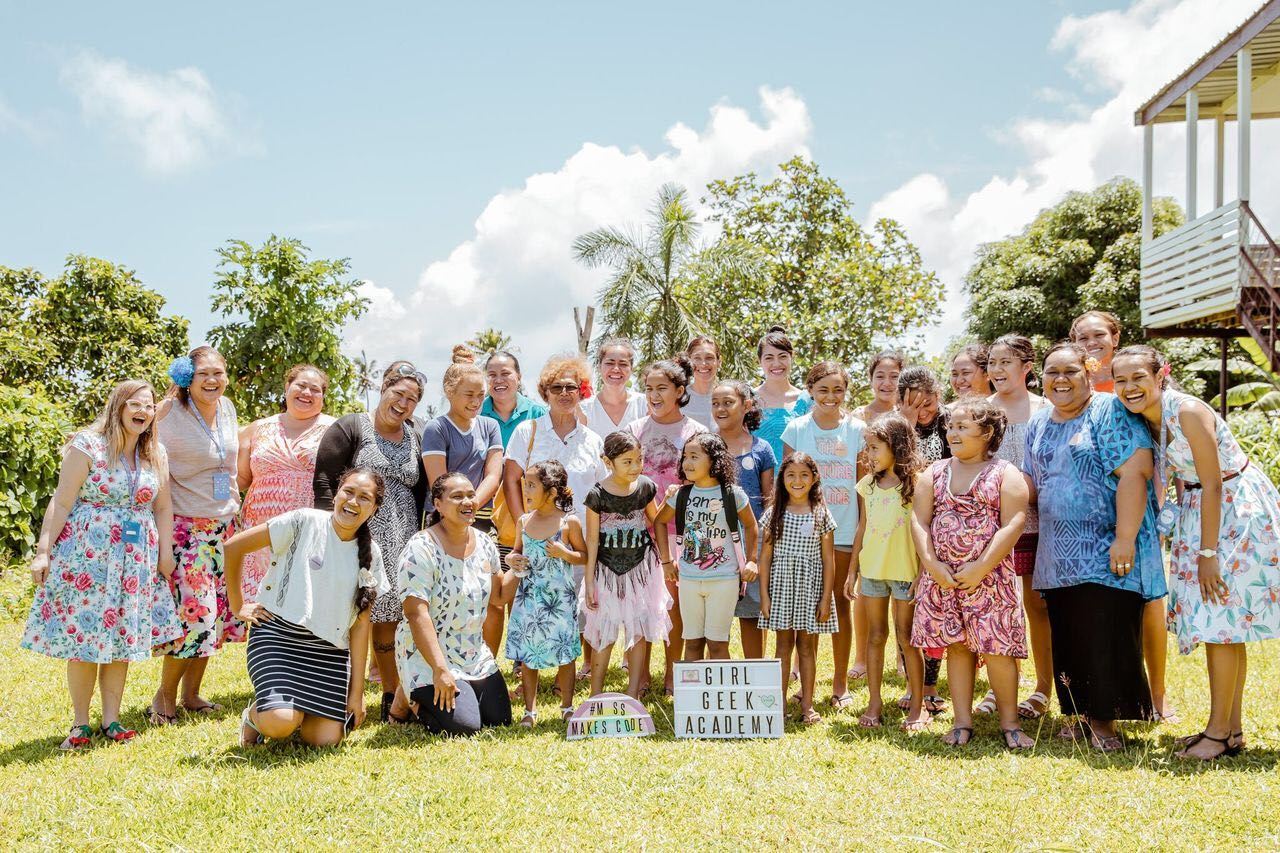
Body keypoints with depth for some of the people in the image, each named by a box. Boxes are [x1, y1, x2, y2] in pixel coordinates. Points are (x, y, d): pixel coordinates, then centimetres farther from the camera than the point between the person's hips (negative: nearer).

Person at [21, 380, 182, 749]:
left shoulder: (156, 454, 8)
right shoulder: (87, 446, -7)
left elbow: (163, 507, 11)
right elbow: (62, 501, -9)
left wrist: (165, 554, 8)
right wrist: (44, 550, -12)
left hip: (136, 559, 4)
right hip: (85, 554, -4)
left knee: (122, 638, 6)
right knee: (83, 637, -1)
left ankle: (111, 720, 16)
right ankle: (80, 724, 12)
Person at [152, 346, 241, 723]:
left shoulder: (227, 408, 6)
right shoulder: (171, 415, -13)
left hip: (224, 525, 7)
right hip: (187, 526, -7)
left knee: (218, 611, 9)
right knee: (195, 611, -11)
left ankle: (191, 693, 23)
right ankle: (165, 696, 10)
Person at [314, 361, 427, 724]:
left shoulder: (414, 438, 15)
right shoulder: (350, 428, -1)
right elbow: (324, 481, -6)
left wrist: (414, 537, 12)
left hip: (400, 542, 5)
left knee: (391, 617, 7)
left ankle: (394, 703, 15)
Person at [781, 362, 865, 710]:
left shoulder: (857, 429, 2)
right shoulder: (796, 428, 2)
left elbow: (863, 482, 5)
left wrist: (864, 525, -1)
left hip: (844, 527, 0)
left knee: (840, 602, 7)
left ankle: (841, 684, 17)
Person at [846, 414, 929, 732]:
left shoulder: (916, 484, -8)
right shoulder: (868, 484, 7)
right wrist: (852, 571, 11)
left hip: (905, 571, -5)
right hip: (872, 570, 5)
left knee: (906, 638, 2)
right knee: (876, 636, 10)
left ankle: (918, 706, 13)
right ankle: (874, 703, 18)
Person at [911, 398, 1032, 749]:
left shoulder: (1006, 474, -1)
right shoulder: (934, 473, 10)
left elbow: (1012, 525, -10)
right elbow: (919, 521, 4)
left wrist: (981, 567, -16)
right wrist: (932, 565, -9)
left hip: (989, 576, -3)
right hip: (941, 575, 3)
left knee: (996, 648, -3)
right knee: (957, 646, 8)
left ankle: (1010, 723, 12)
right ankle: (963, 723, 16)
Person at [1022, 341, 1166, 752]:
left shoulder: (1110, 412, -8)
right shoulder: (1038, 424, 14)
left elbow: (1134, 473, -17)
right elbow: (1032, 483, 22)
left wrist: (1125, 539, -22)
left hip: (1107, 552, -6)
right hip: (1058, 556, 6)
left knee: (1106, 636, -5)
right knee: (1067, 637, 8)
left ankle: (1104, 718, 8)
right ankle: (1080, 715, 20)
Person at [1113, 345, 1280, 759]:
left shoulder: (1188, 412, -23)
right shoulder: (1144, 421, 1)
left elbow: (1212, 485, -22)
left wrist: (1207, 552, -21)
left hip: (1237, 507, -8)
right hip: (1198, 510, 8)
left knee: (1221, 620, -7)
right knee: (1222, 624, 12)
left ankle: (1219, 733, 2)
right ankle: (1232, 728, 20)